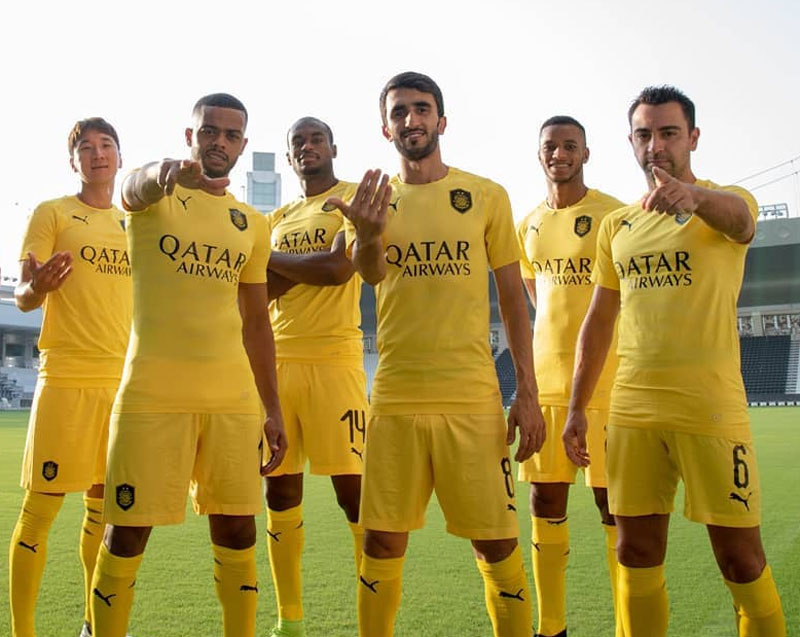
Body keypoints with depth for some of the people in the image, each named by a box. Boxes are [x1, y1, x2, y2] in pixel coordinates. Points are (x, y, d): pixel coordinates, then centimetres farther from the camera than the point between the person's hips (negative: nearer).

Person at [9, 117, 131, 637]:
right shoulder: (52, 213, 1)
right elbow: (22, 298, -4)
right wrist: (37, 288, -25)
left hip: (125, 379, 5)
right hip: (67, 376, -5)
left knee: (103, 506, 12)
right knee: (40, 508, -3)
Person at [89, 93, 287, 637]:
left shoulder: (253, 224, 14)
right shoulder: (153, 196, 2)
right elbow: (139, 187, -24)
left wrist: (272, 409, 11)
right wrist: (171, 172, -50)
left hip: (234, 398, 4)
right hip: (152, 393, -3)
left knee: (237, 530, 5)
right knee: (127, 532, 1)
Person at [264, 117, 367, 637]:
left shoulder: (354, 198, 2)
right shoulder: (278, 218, 20)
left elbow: (338, 268, -13)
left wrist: (270, 259, 0)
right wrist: (307, 267, -8)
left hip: (333, 358, -6)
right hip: (278, 359, 6)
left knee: (353, 488, -8)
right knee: (281, 491, 8)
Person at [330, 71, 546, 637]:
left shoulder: (487, 197, 4)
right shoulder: (377, 198, 7)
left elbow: (513, 298, 6)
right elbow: (369, 272, -11)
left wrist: (527, 392, 0)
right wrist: (367, 236, -35)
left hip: (473, 400, -1)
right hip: (395, 399, 2)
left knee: (497, 546, 1)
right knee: (381, 542, 7)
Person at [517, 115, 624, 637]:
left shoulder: (614, 215, -4)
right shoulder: (529, 226, 13)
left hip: (606, 379, -5)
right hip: (546, 378, 5)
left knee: (614, 503, -3)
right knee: (545, 503, 8)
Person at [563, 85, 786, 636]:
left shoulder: (727, 202, 0)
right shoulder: (616, 225, 13)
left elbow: (736, 215, -26)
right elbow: (599, 321, 16)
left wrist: (694, 195, -50)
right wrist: (577, 408, 11)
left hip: (710, 409, -4)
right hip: (632, 410, 4)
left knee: (740, 556, 1)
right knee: (637, 551, 8)